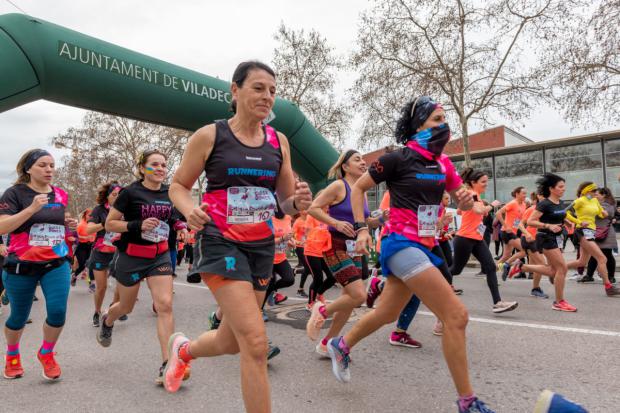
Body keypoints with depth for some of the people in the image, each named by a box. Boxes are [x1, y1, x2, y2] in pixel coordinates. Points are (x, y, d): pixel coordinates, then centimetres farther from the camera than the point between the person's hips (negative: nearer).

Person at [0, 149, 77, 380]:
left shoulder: (60, 195, 5)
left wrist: (67, 225, 1)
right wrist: (32, 208, -29)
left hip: (56, 264, 3)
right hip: (21, 266, -2)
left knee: (57, 312, -11)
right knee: (19, 317, 12)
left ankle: (46, 354, 18)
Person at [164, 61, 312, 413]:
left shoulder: (279, 141, 5)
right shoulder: (209, 136, -6)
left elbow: (286, 201, 10)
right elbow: (178, 186, 3)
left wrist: (299, 203, -14)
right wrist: (190, 210, -19)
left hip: (263, 246, 5)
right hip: (222, 243, -5)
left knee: (232, 342, 17)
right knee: (256, 343, -16)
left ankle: (183, 348, 50)